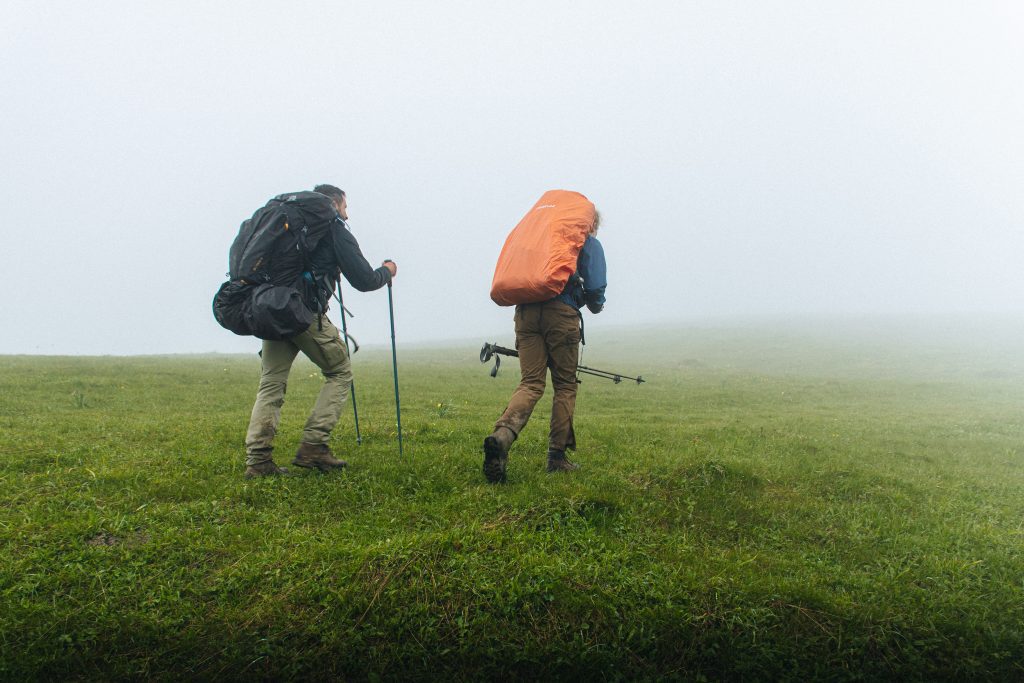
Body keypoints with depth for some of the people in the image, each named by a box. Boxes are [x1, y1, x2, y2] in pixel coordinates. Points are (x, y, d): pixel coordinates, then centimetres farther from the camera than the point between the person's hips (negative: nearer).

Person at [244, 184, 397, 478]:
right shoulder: (336, 230, 5)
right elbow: (364, 281, 0)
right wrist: (387, 272, 20)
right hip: (307, 313, -6)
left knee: (271, 383, 7)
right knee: (340, 373, 9)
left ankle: (257, 460, -1)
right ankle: (313, 446, -1)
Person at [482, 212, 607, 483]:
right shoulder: (590, 243, 15)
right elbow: (595, 288, 4)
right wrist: (596, 306, 25)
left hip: (525, 311, 4)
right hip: (561, 313, -4)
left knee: (531, 383, 0)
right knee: (565, 385, 7)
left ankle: (502, 433, -27)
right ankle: (557, 457, 7)